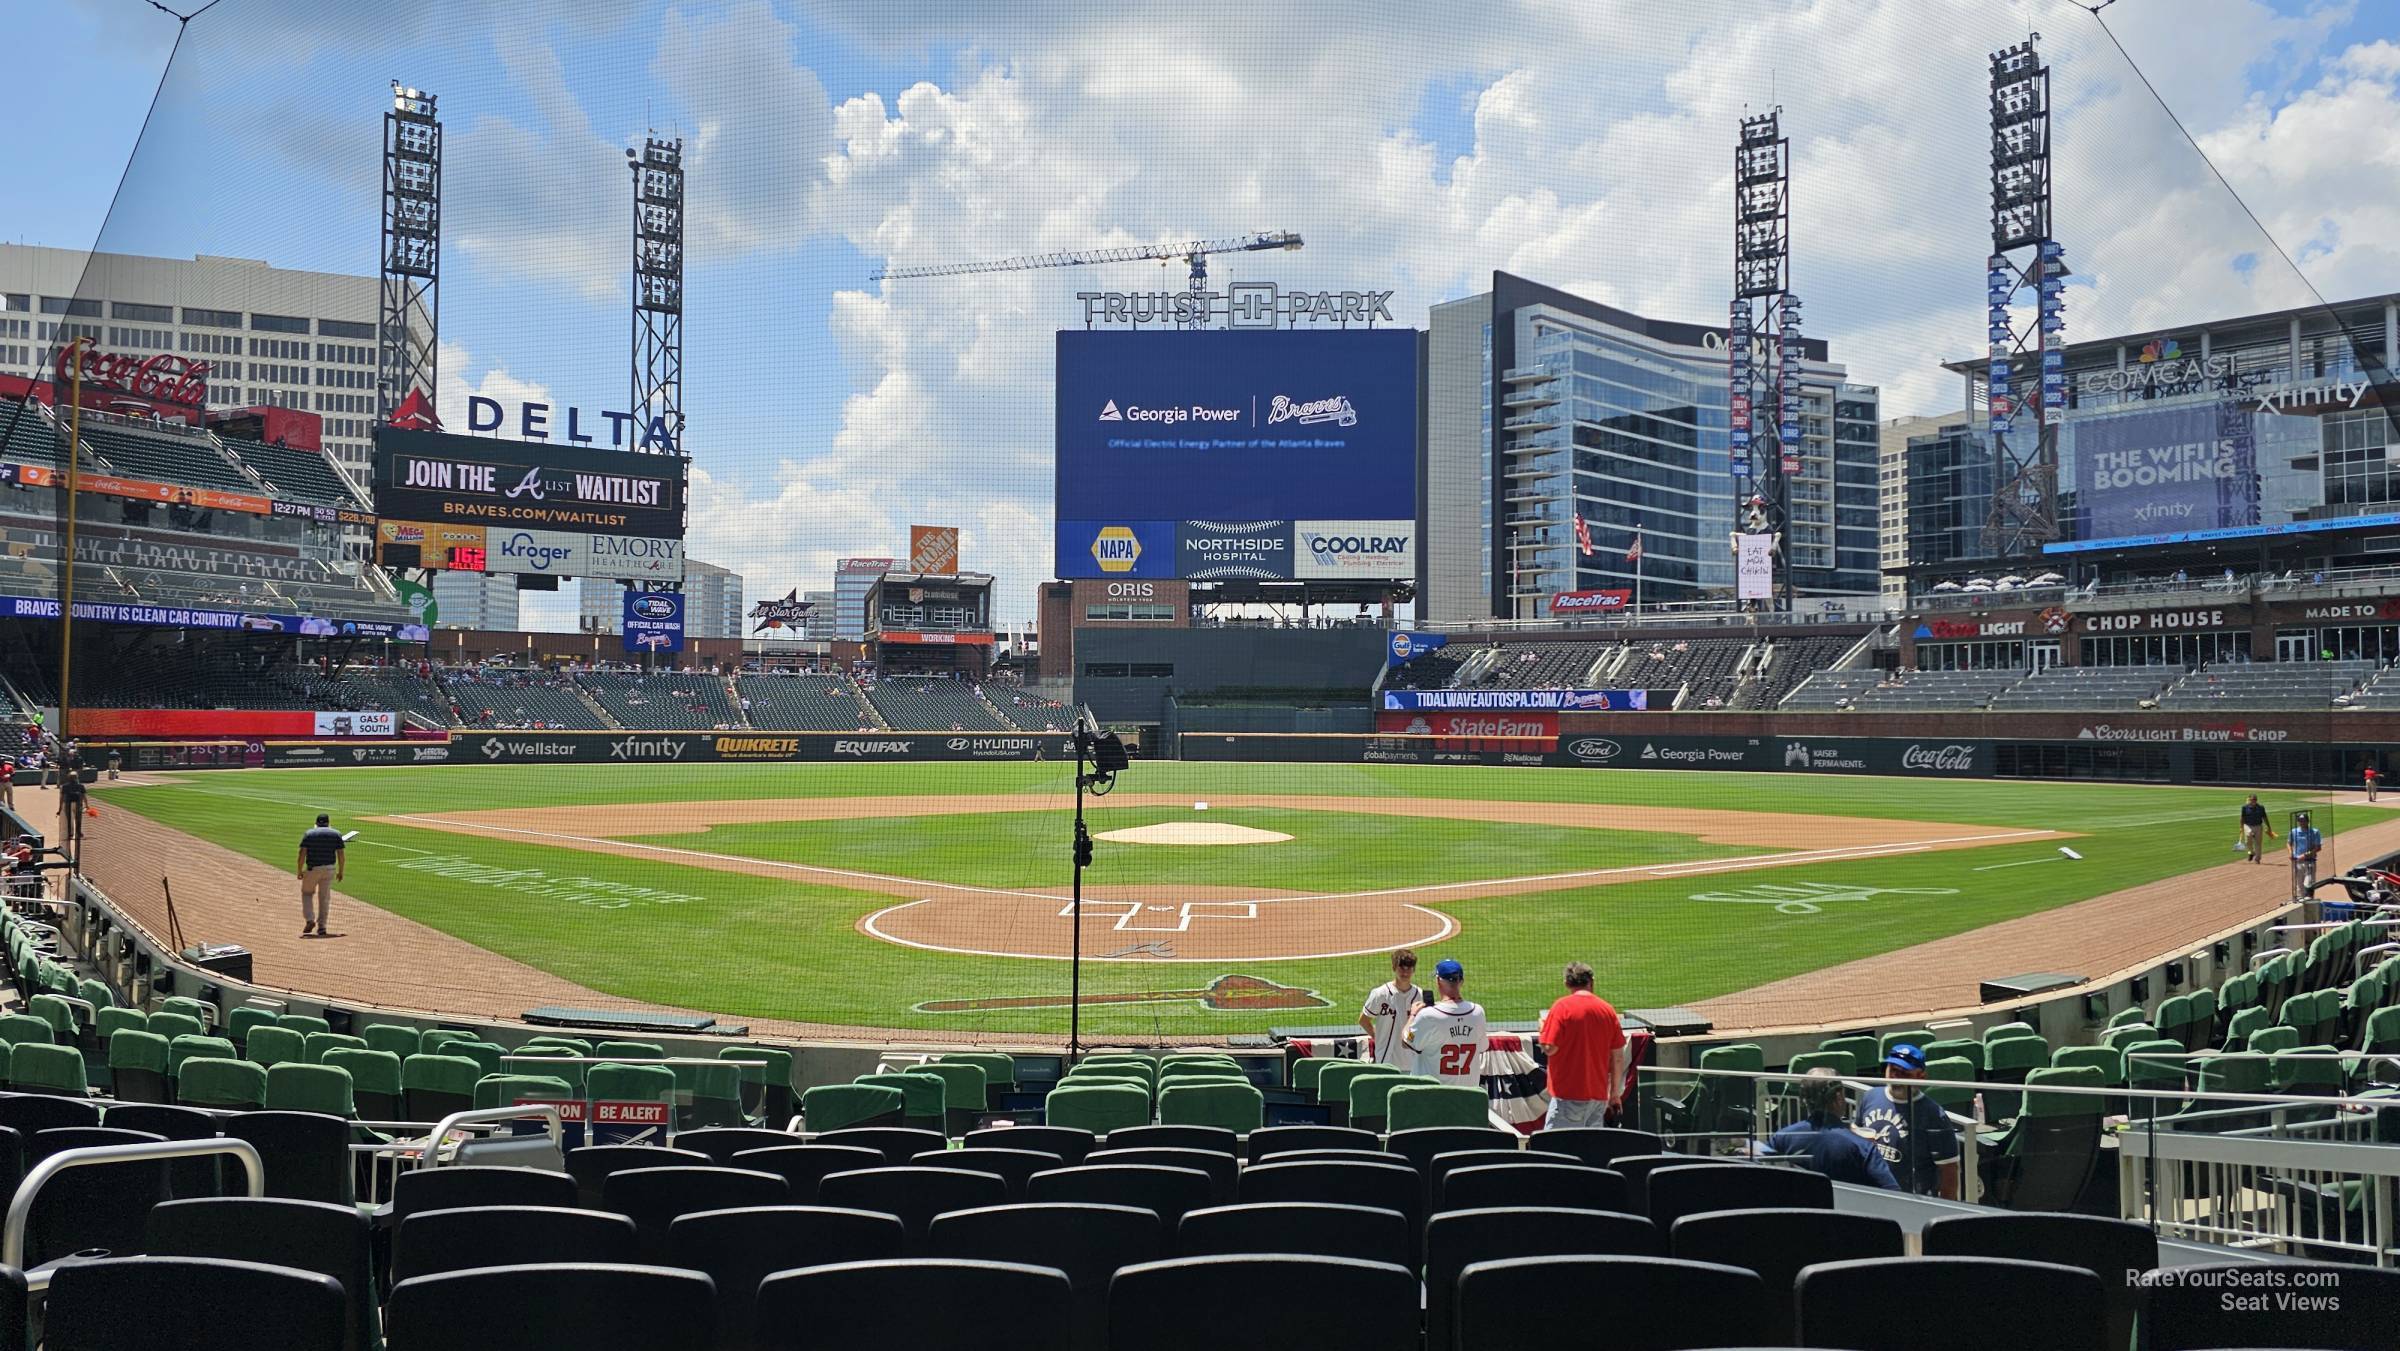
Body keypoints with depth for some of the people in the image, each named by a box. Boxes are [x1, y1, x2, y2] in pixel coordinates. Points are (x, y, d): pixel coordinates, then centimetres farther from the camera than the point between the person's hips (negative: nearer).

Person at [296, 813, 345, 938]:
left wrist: (299, 871, -1)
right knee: (324, 898, 12)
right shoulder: (336, 834, 5)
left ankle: (309, 920, 4)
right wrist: (340, 872, 9)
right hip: (330, 869, 2)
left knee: (307, 893, 19)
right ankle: (321, 927, 11)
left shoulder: (308, 834, 1)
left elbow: (302, 854, -7)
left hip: (312, 869, -2)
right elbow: (340, 855, 1)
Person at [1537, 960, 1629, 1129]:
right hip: (1599, 1094, 5)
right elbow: (1618, 1056, 9)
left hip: (1569, 1093, -5)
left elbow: (1550, 1048, -14)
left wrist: (1543, 1029, 7)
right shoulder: (1607, 1009, 7)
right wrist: (1615, 1091, 19)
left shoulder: (1562, 1007, -8)